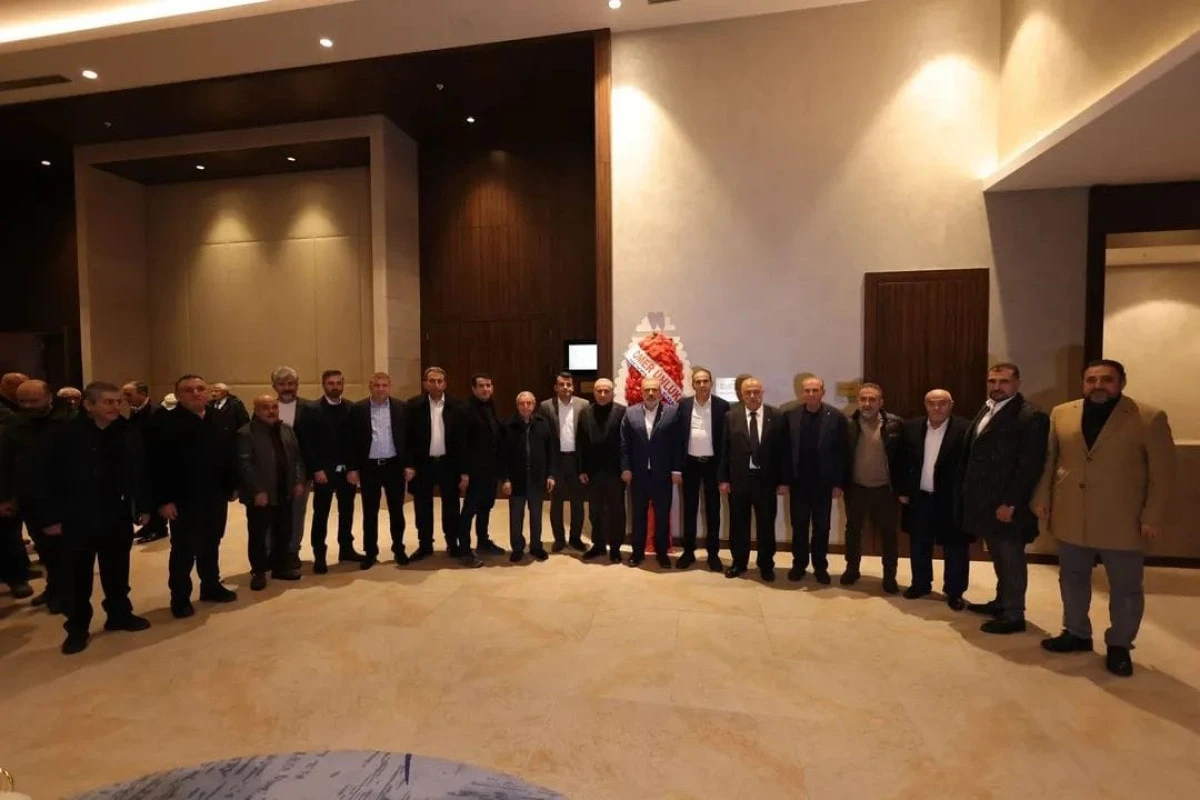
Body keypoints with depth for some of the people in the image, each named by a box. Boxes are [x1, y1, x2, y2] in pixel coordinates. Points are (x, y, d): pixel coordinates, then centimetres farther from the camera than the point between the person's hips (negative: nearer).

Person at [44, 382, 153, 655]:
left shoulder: (129, 433, -3)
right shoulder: (67, 435, -10)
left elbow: (141, 472, 2)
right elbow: (53, 478, -7)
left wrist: (143, 506, 3)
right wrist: (52, 517, -8)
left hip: (118, 515, 3)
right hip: (78, 518, -2)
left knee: (117, 570, 16)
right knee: (78, 576, 10)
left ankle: (119, 615, 32)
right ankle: (77, 628, 25)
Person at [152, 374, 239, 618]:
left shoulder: (219, 421, 5)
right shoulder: (168, 423, -11)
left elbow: (231, 454, 9)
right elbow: (158, 464, -15)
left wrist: (232, 486, 7)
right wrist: (163, 500, -17)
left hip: (216, 497, 5)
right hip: (184, 499, -5)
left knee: (211, 545, 17)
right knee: (184, 550, 6)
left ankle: (211, 586, 32)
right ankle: (180, 598, 20)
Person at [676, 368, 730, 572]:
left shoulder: (722, 405, -3)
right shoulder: (683, 404, 2)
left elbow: (726, 437, -3)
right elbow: (679, 435, 3)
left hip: (712, 463, -1)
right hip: (690, 463, 1)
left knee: (713, 510, 8)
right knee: (689, 509, 10)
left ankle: (713, 554, 19)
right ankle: (688, 551, 21)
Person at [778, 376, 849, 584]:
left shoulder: (837, 417, -6)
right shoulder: (789, 416, -3)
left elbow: (843, 453, -5)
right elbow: (784, 450, -2)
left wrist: (839, 483, -7)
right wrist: (783, 480, -4)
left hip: (824, 482, -1)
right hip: (798, 481, 1)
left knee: (822, 527, 11)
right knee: (799, 525, 11)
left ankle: (820, 567, 26)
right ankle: (799, 564, 25)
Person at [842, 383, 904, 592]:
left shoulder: (895, 424, -9)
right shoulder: (848, 424, -6)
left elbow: (902, 456, -5)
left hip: (885, 489, -1)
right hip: (856, 488, 1)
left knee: (888, 534, 9)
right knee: (853, 530, 14)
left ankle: (889, 576, 25)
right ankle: (852, 569, 30)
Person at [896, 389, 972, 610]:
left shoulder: (965, 429, -10)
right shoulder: (911, 427, 1)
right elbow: (903, 462, 7)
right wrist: (902, 490, 4)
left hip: (951, 500, -3)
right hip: (919, 498, 4)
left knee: (955, 548, 9)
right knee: (919, 546, 15)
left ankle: (954, 592, 24)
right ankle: (920, 584, 31)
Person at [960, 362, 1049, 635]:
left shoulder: (1031, 416, -15)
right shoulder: (986, 410, 11)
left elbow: (1029, 466, -19)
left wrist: (1010, 503, -20)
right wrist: (970, 493, 10)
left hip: (1007, 504, -8)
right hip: (986, 501, 8)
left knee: (1011, 559, 5)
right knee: (999, 557, 20)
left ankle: (1014, 615, 18)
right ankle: (1002, 602, 34)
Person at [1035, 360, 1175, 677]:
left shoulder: (1150, 418, -6)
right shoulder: (1062, 414, 3)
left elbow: (1162, 472, -5)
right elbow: (1048, 461, 8)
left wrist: (1153, 518, -8)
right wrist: (1042, 499, 5)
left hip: (1123, 523, -3)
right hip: (1071, 520, 3)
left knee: (1126, 588, 10)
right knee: (1072, 580, 15)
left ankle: (1119, 645, 28)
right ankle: (1076, 633, 32)